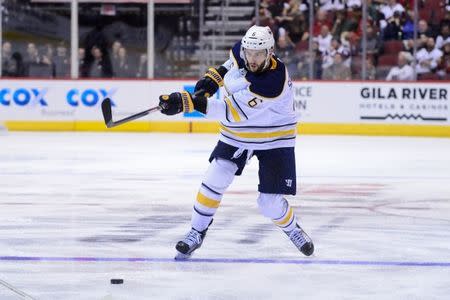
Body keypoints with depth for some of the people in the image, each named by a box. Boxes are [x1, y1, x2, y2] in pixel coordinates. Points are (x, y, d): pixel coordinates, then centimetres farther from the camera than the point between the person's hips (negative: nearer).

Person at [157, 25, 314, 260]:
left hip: (274, 140, -5)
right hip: (237, 135, 6)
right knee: (215, 179, -11)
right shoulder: (241, 50, -15)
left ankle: (292, 229, 27)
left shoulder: (273, 83, -36)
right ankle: (196, 233, 4)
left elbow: (231, 113, -37)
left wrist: (188, 102, -42)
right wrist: (213, 78, -3)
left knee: (270, 203, -6)